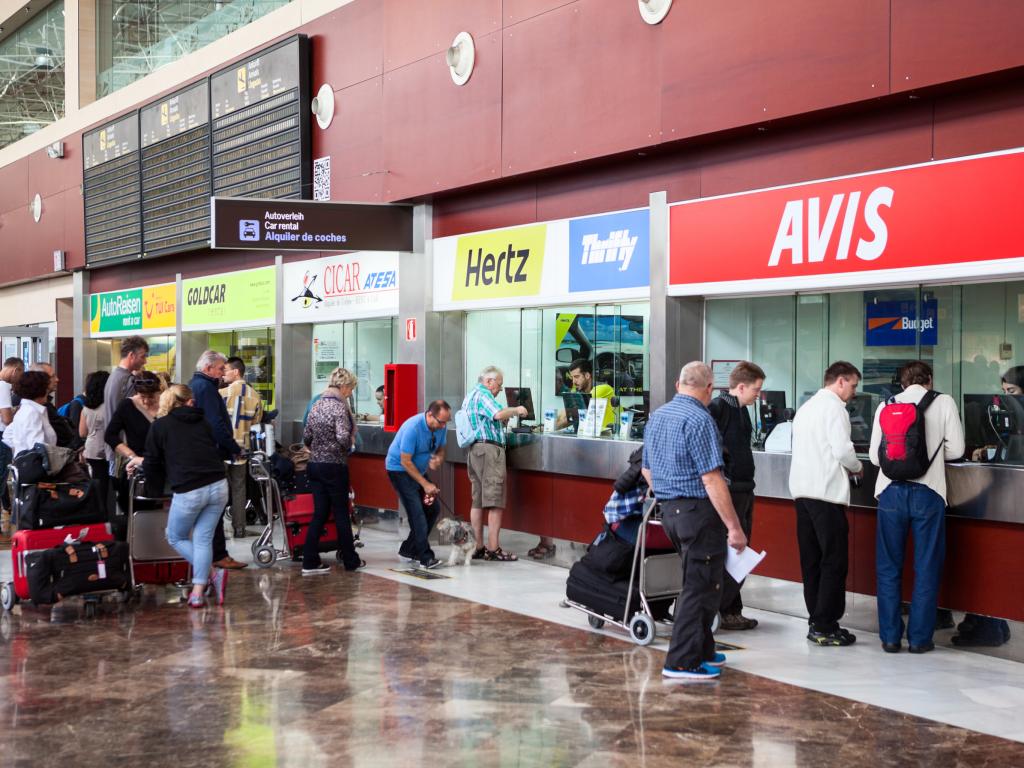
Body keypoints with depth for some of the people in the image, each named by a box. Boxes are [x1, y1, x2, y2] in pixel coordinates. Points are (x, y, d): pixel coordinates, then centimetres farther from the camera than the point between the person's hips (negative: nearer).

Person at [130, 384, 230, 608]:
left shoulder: (160, 426, 5)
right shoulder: (202, 422, 16)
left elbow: (153, 466, 8)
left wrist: (140, 461, 30)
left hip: (188, 491, -4)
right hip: (218, 486, 4)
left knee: (176, 538, 17)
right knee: (203, 539, 11)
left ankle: (213, 574, 5)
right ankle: (198, 593, 5)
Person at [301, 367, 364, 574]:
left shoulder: (317, 406, 9)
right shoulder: (339, 407, -14)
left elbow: (306, 436, 9)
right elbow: (343, 437, -24)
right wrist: (350, 446, -4)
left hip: (314, 465, 6)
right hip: (334, 466, -6)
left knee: (319, 513, 8)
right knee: (341, 514, 5)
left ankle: (310, 562, 3)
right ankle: (350, 561, 16)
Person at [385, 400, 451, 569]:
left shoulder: (441, 427, -9)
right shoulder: (413, 428, -29)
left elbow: (440, 450, 8)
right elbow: (405, 462, -25)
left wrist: (438, 460, -18)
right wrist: (425, 484, -22)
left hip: (419, 470, 8)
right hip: (399, 469, -8)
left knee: (432, 508, 4)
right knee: (417, 512, -17)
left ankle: (409, 550, 15)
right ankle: (425, 557, -18)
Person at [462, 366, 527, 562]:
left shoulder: (470, 395, 23)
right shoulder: (482, 394, -9)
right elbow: (498, 414, -25)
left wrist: (502, 421, 19)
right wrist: (516, 410, -10)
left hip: (474, 450, 10)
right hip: (489, 449, -10)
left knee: (477, 502, 10)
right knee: (495, 503, -9)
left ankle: (478, 547, 11)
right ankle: (493, 549, -11)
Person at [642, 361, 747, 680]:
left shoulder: (657, 416, 11)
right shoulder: (699, 420, -17)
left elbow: (647, 470, 19)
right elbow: (711, 479, -21)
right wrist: (734, 527, -19)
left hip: (668, 510, 9)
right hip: (698, 510, -9)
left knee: (697, 583, 20)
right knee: (701, 588, -1)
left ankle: (702, 650, 29)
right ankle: (682, 662, 2)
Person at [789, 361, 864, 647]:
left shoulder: (806, 407, 18)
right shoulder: (834, 408, -9)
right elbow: (842, 449, -17)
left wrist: (846, 467, 18)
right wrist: (857, 467, 3)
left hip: (802, 489, 9)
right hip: (826, 492, -9)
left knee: (812, 559, 11)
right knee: (834, 561, -4)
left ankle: (817, 622, 14)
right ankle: (825, 627, -4)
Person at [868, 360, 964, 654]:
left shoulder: (886, 406, 6)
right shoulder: (944, 403, 2)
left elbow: (875, 456, 6)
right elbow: (956, 449, 1)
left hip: (891, 492, 2)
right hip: (928, 492, -2)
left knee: (888, 567, 10)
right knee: (926, 569, 8)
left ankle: (890, 637, 12)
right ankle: (919, 638, 10)